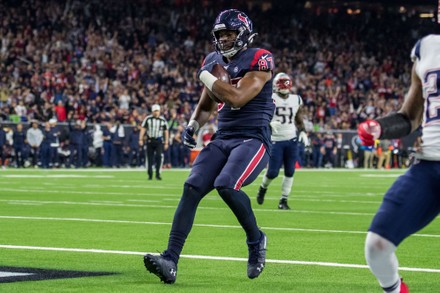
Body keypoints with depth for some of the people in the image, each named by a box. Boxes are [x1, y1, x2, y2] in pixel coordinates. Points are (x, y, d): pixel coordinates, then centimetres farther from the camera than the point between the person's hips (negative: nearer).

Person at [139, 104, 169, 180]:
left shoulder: (163, 120, 3)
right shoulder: (148, 119, 0)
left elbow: (166, 131, 9)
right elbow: (143, 129, 0)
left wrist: (166, 143, 6)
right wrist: (141, 139, -9)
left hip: (159, 141, 0)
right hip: (150, 140, 0)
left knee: (159, 156, -17)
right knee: (150, 158, 5)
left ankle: (158, 174, -12)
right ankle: (150, 174, 17)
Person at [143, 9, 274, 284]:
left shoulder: (259, 60, -9)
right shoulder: (214, 61, 13)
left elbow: (237, 98, -21)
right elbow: (206, 106, 28)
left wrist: (207, 77, -10)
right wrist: (193, 126, 11)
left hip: (253, 139, -6)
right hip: (223, 139, 6)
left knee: (226, 185, -29)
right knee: (192, 187, -13)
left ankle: (256, 239, -2)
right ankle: (170, 260, -18)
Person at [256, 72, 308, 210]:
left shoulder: (297, 100, 6)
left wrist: (302, 132, 1)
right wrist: (269, 124, -25)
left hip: (291, 140, 3)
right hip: (276, 140, -3)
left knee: (289, 172, -1)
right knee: (273, 172, -4)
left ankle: (283, 200, 9)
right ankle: (263, 188, 28)